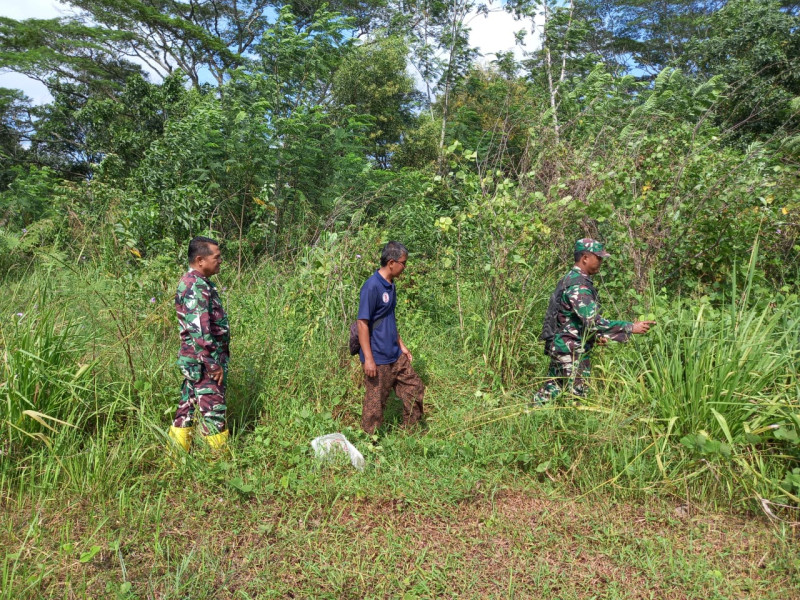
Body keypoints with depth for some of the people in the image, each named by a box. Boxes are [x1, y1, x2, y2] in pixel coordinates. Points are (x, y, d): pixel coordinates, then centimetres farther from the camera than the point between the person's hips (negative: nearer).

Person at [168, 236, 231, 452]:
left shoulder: (197, 282, 13)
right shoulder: (196, 287, -20)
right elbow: (200, 331, -25)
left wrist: (218, 358, 23)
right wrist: (214, 364, -21)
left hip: (194, 361, 10)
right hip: (203, 362, -10)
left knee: (188, 407, 16)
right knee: (213, 410, -1)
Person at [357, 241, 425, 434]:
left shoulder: (390, 285, 9)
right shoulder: (372, 286, -19)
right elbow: (362, 323, -21)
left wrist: (401, 345, 20)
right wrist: (368, 358, -22)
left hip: (396, 356, 9)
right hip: (378, 360, -9)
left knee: (415, 389, 15)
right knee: (376, 404, 5)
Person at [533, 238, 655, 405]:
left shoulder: (570, 279, 13)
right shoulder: (579, 285, -20)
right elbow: (593, 321, -27)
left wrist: (595, 335, 12)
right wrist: (631, 328, -25)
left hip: (560, 348, 10)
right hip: (571, 352, -10)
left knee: (552, 388, 16)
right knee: (576, 396, -1)